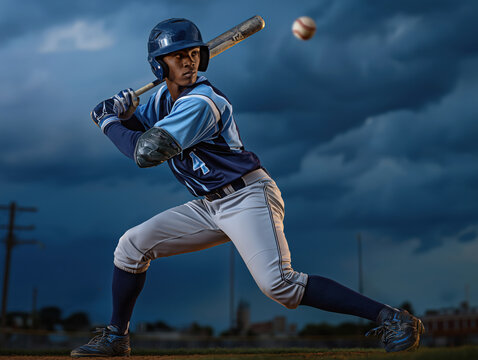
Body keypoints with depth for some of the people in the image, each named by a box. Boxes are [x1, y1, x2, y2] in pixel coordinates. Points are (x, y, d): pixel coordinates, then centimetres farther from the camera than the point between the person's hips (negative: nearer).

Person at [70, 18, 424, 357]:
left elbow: (147, 152, -25)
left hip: (248, 196, -9)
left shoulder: (200, 102, -21)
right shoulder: (165, 96, 8)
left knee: (279, 283, -26)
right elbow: (134, 132, 18)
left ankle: (388, 316, -20)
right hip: (210, 205, 9)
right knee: (132, 245, 5)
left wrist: (107, 121, -9)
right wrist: (119, 109, -4)